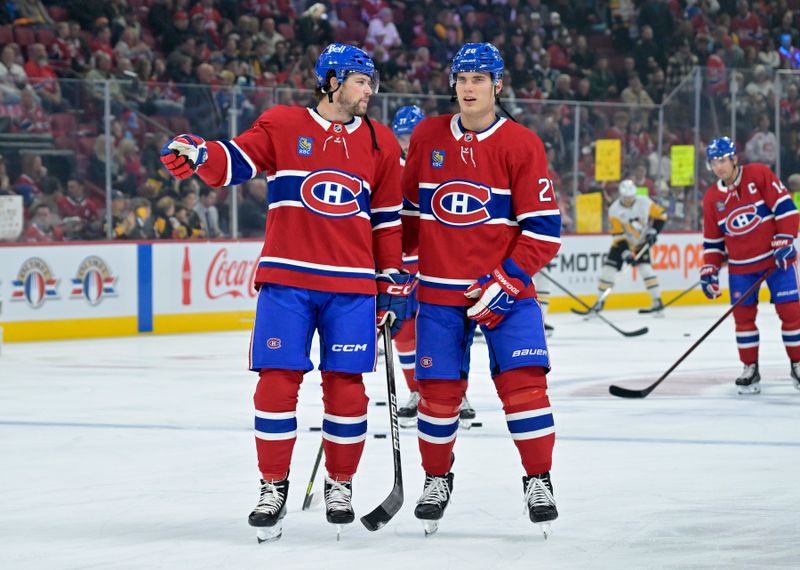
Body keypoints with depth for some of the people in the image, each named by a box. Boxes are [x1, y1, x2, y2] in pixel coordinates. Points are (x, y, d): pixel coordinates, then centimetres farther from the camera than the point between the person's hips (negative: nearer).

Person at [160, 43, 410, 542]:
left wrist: (395, 281, 10)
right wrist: (198, 153, -26)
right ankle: (274, 486, 7)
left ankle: (341, 484, 17)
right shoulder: (282, 126, 3)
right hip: (287, 279, -2)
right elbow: (234, 162, -5)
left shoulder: (380, 142, 10)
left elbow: (388, 218, 13)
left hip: (352, 285, 2)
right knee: (277, 383, -4)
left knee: (346, 387, 2)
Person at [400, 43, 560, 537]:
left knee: (523, 380, -10)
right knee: (439, 389, 2)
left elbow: (543, 227, -7)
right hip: (439, 290, 2)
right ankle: (437, 479, 21)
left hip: (505, 289, -2)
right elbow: (407, 207, 15)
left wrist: (506, 282, -14)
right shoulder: (426, 138, 5)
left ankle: (539, 482, 2)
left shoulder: (521, 144, -5)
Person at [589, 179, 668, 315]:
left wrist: (653, 231, -17)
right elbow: (618, 235, -22)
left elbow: (661, 215, -4)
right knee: (608, 269, -7)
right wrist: (626, 253, -30)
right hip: (622, 243, 0)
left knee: (645, 269, -17)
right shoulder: (614, 210, -20)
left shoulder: (644, 203, -16)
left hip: (641, 243, 0)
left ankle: (657, 302, -11)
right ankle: (600, 302, 8)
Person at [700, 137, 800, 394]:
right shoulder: (712, 198, 3)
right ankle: (750, 369, 12)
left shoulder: (759, 174, -10)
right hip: (740, 265, 4)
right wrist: (709, 271, 0)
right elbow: (712, 240, 9)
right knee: (743, 315, 1)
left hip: (776, 257, -4)